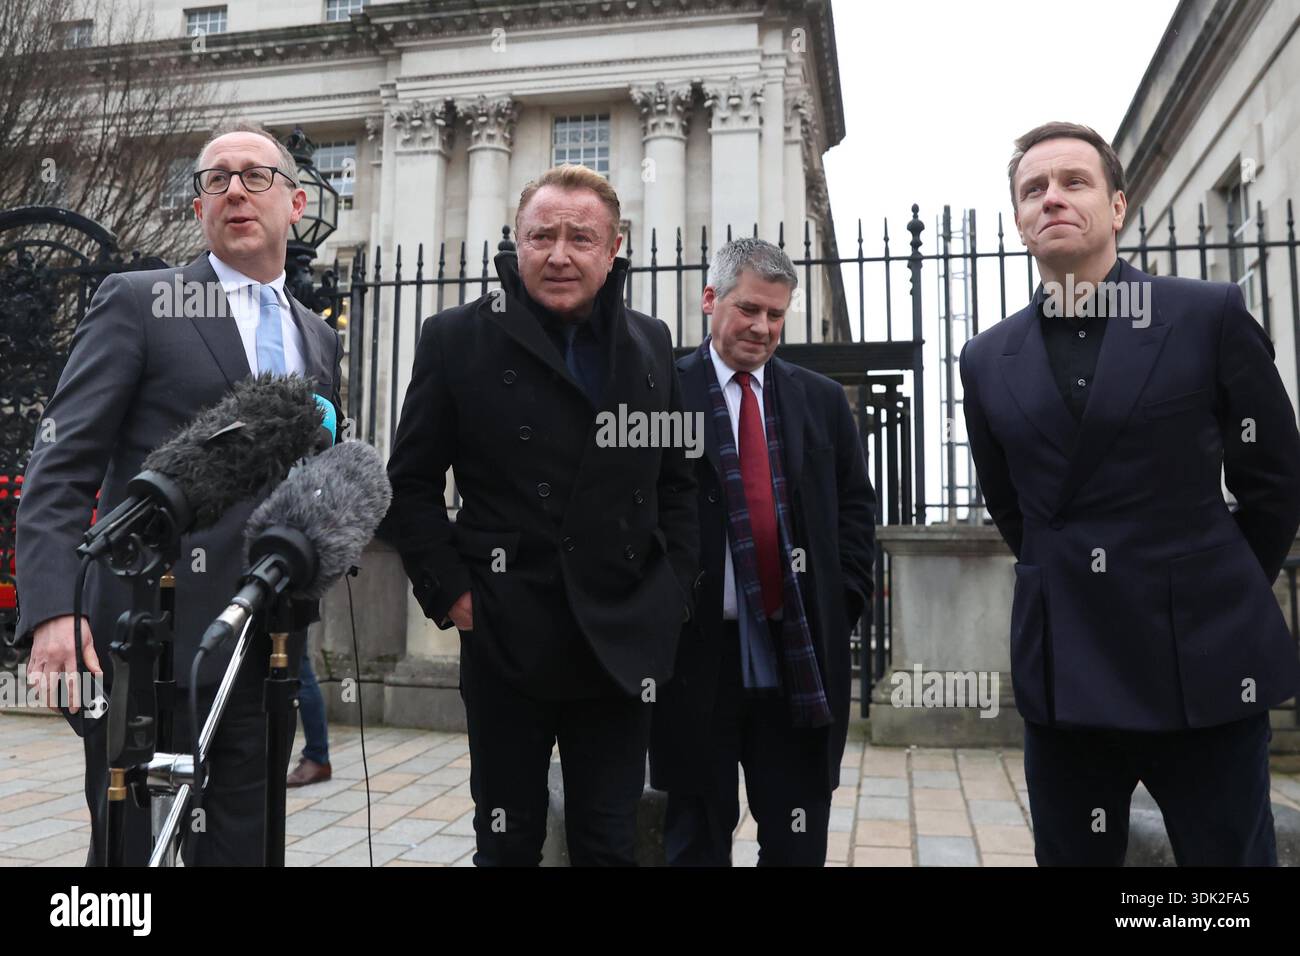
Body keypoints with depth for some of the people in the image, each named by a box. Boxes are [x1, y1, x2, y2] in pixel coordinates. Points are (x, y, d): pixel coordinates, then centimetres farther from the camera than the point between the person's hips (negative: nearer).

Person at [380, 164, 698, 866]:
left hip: (624, 643, 3)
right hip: (508, 641, -2)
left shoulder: (649, 343, 8)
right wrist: (449, 591, -7)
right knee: (508, 841, 13)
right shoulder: (457, 338, -2)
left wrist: (672, 593, 4)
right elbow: (411, 483, 1)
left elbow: (676, 481, 12)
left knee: (609, 843, 13)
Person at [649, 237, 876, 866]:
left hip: (801, 654, 3)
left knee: (799, 841, 13)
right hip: (698, 651, -2)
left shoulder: (822, 400, 10)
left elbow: (855, 508, 12)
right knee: (697, 840, 13)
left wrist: (844, 601, 2)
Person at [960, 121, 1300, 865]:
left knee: (1231, 853, 8)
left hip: (1204, 661, -2)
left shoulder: (1211, 315, -3)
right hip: (1064, 669, 3)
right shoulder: (987, 361, 5)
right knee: (1069, 854, 12)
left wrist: (1218, 594, 10)